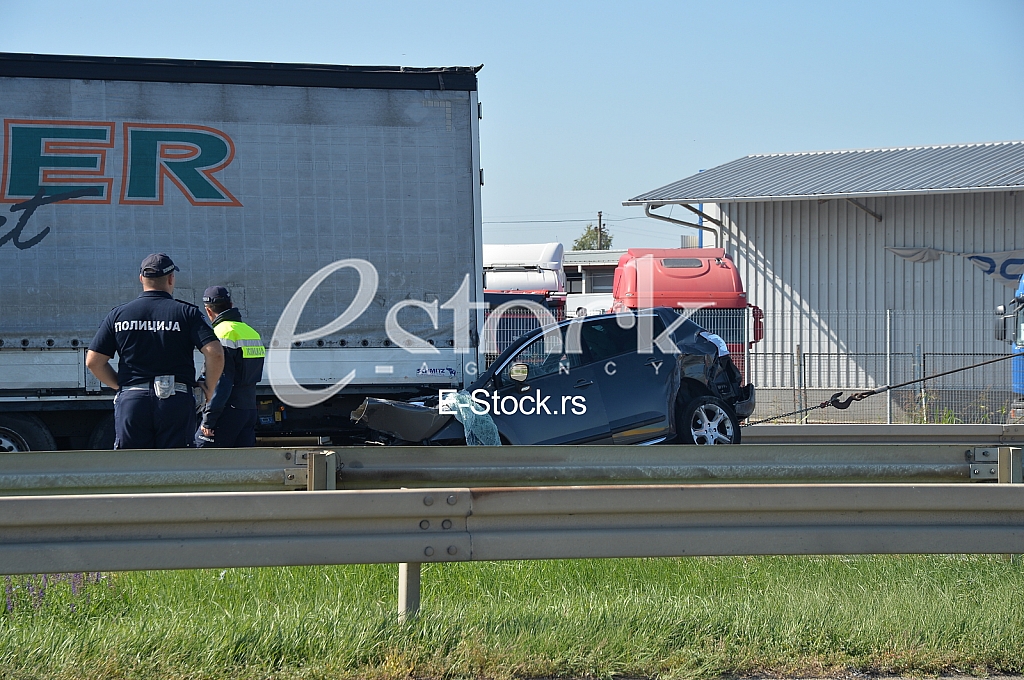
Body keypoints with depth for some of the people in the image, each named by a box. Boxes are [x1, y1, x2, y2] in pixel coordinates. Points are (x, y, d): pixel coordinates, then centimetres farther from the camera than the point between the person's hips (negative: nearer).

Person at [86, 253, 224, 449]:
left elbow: (93, 361, 6)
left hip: (131, 402, 2)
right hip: (176, 402, -2)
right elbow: (215, 353, -10)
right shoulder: (187, 313, 1)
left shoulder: (118, 315, 8)